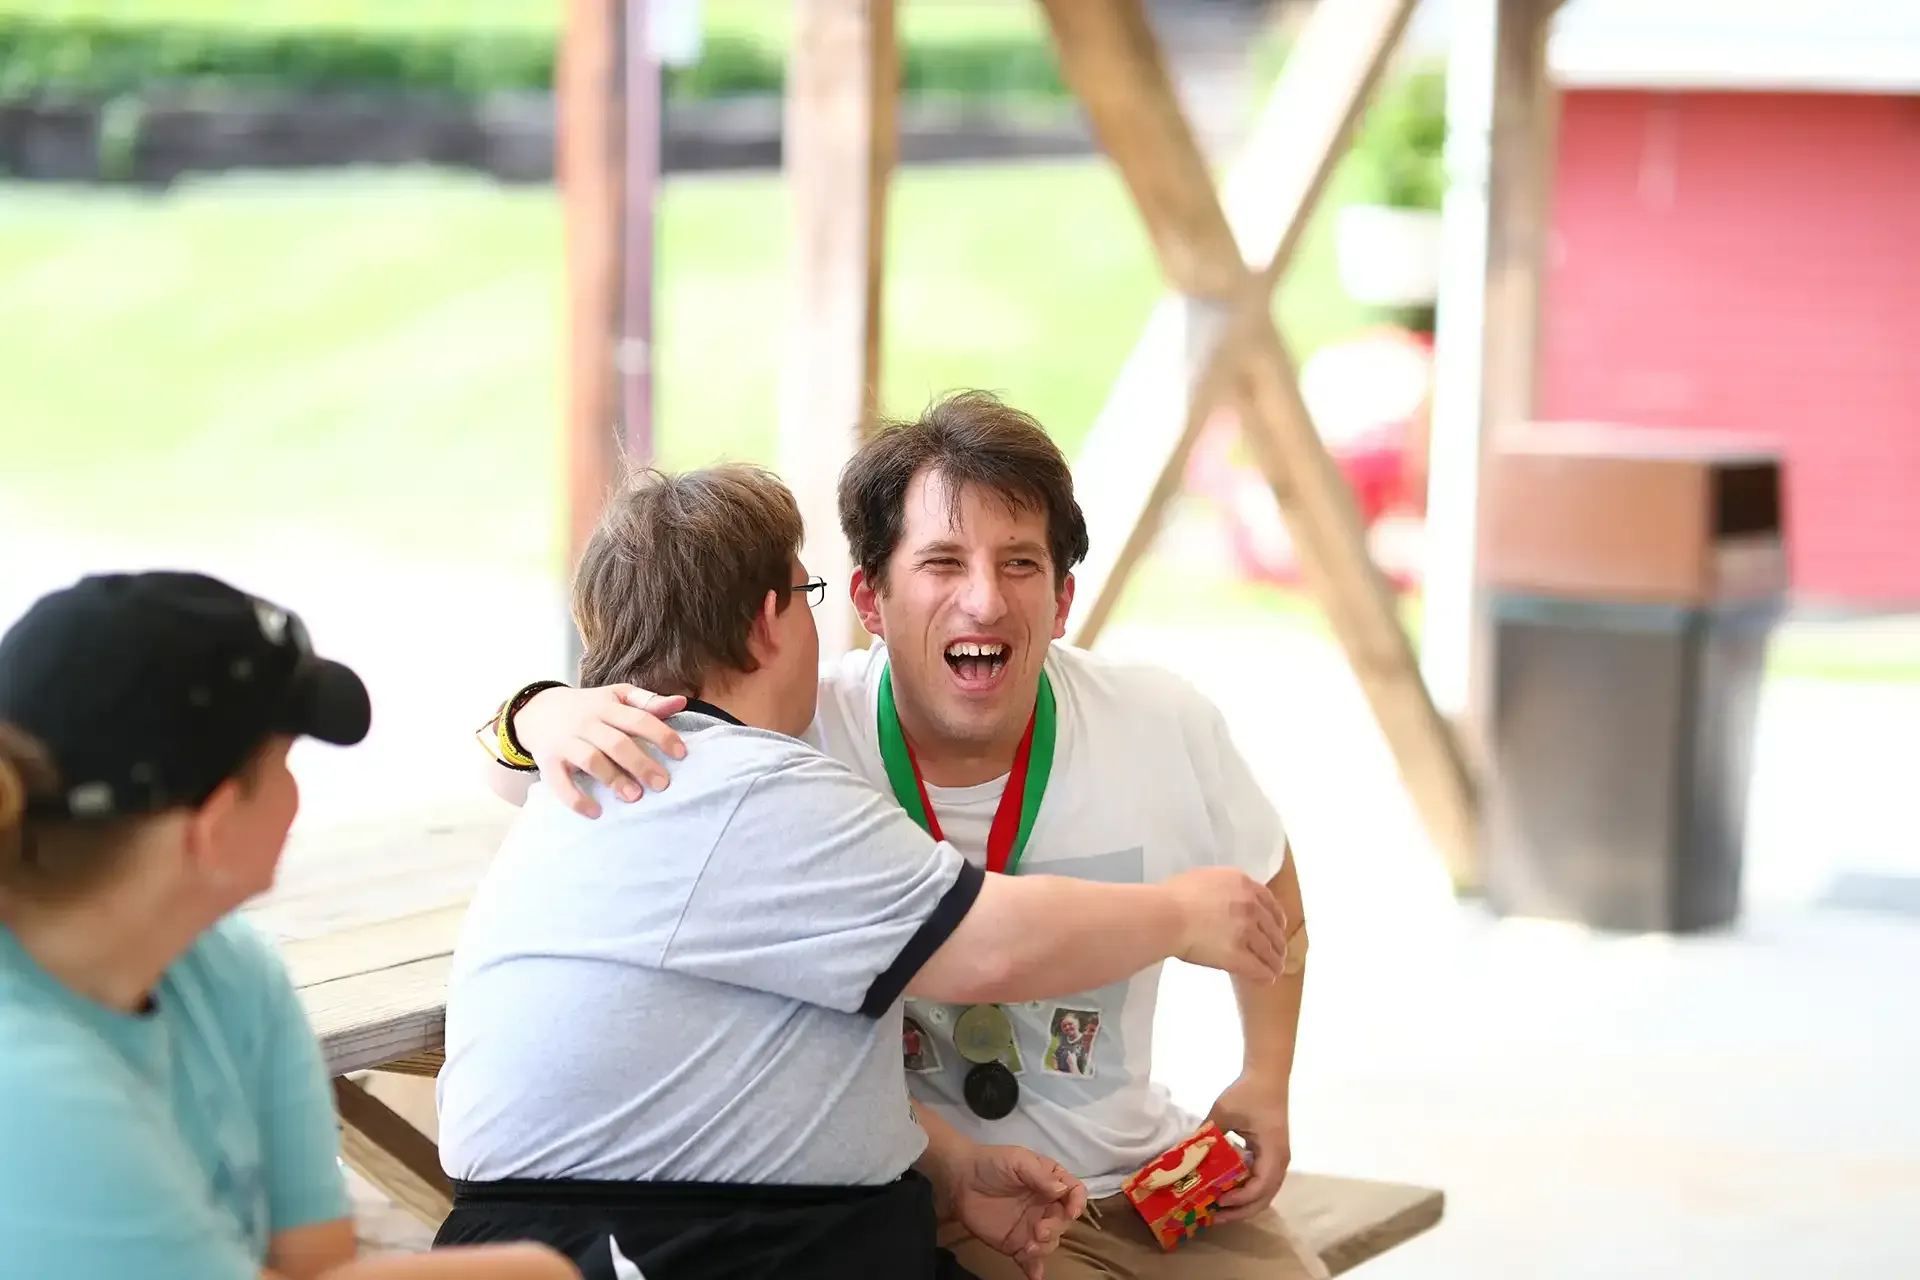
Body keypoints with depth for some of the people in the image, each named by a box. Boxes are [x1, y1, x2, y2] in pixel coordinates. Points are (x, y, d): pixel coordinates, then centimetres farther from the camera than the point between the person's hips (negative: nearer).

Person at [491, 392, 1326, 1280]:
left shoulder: (1164, 726, -10)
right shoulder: (790, 733, -17)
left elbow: (1267, 895, 12)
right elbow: (513, 774, -9)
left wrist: (1266, 1082, 3)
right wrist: (549, 717, -32)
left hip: (1146, 1173, 4)